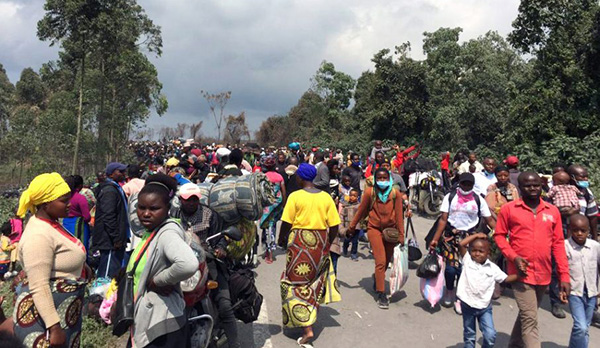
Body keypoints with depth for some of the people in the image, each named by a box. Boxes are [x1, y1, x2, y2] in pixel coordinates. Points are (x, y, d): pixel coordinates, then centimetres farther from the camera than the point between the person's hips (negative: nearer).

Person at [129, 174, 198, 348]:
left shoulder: (167, 233, -21)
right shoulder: (150, 232, 6)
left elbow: (189, 264, -40)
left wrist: (157, 281, -25)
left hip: (161, 324, -8)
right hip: (144, 320, 8)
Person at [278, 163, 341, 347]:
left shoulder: (295, 196, -10)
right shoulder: (326, 197, 1)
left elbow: (286, 223, -11)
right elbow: (334, 225, 0)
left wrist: (282, 238, 7)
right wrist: (327, 244, 13)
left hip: (299, 241, -4)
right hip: (321, 243, 5)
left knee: (298, 283, 4)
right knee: (315, 281, 22)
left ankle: (307, 328, -4)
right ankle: (311, 316, 37)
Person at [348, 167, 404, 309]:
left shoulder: (396, 194, -7)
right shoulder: (370, 192, -9)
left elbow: (399, 215, -4)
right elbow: (361, 211, 1)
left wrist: (401, 235, -4)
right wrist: (351, 227, 8)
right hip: (374, 228, -2)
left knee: (386, 261, 14)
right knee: (380, 261, -10)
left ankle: (377, 279, 44)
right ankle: (381, 294, -1)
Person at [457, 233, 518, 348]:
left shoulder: (492, 268, -1)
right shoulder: (467, 261, -7)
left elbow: (506, 279, 5)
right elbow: (461, 244, -17)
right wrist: (476, 235, -11)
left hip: (485, 307, 1)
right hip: (467, 305, -1)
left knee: (490, 335, -8)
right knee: (469, 335, 14)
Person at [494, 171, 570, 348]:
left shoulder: (552, 211, 5)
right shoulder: (508, 209, -4)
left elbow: (558, 244, 6)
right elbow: (499, 235, 0)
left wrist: (564, 275, 2)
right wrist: (514, 257, -15)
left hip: (543, 274, 4)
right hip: (522, 272, -4)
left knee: (527, 315, 20)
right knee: (530, 320, -6)